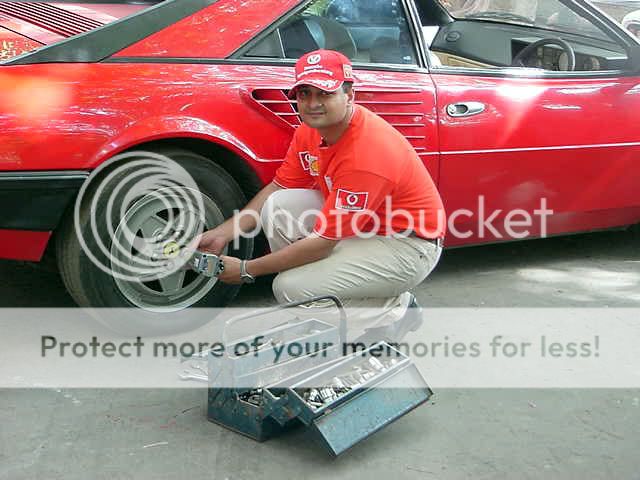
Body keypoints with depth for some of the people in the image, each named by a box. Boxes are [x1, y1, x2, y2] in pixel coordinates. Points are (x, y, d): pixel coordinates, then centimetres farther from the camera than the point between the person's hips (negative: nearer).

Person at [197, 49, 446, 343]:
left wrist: (246, 270, -18)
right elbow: (277, 188, 6)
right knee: (278, 206, -10)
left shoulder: (366, 156, -31)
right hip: (361, 227, 9)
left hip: (408, 245, -8)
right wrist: (221, 234, -4)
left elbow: (323, 241, -27)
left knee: (292, 289, -21)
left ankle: (394, 315, 1)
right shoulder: (312, 129, -3)